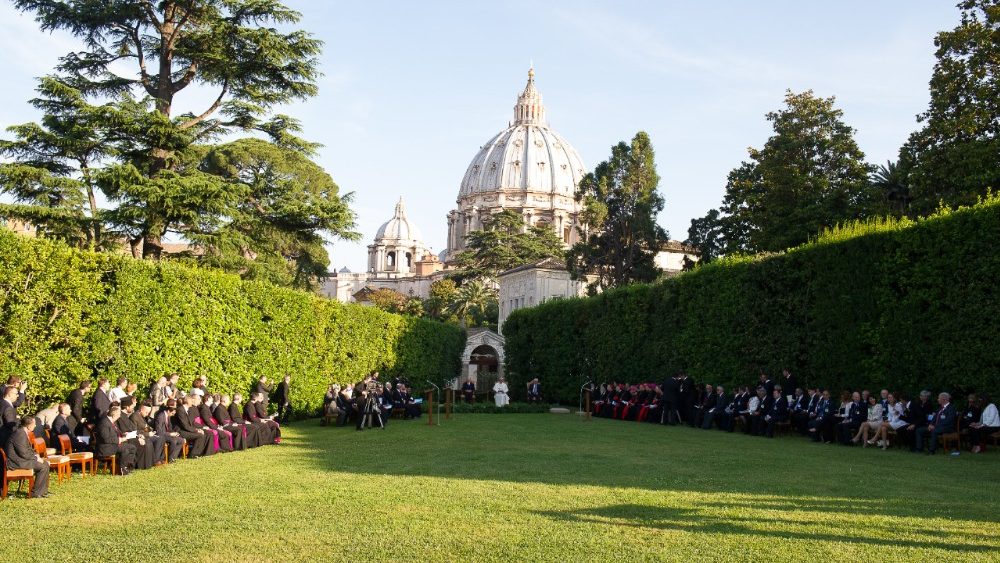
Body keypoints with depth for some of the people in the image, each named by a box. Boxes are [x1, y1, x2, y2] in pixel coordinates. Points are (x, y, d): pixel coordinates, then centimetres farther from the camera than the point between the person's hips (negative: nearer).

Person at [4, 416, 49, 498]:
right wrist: (36, 458, -12)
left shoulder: (22, 432, 10)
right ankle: (36, 493, -8)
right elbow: (23, 453, -24)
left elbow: (28, 448, 22)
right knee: (43, 466, -17)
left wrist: (35, 454, 6)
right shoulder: (20, 434, -22)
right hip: (16, 462, -11)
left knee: (45, 463, 10)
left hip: (20, 459, 11)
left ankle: (44, 491, 15)